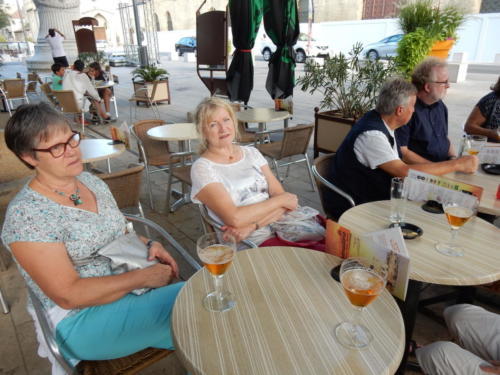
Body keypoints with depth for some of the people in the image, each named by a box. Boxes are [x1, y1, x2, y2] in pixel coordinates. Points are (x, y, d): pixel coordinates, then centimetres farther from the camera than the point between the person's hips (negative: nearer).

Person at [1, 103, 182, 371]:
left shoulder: (92, 181, 4)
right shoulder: (25, 214, -17)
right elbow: (69, 295, -19)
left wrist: (149, 245, -3)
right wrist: (143, 277, -20)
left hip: (131, 289, 6)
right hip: (82, 320, -6)